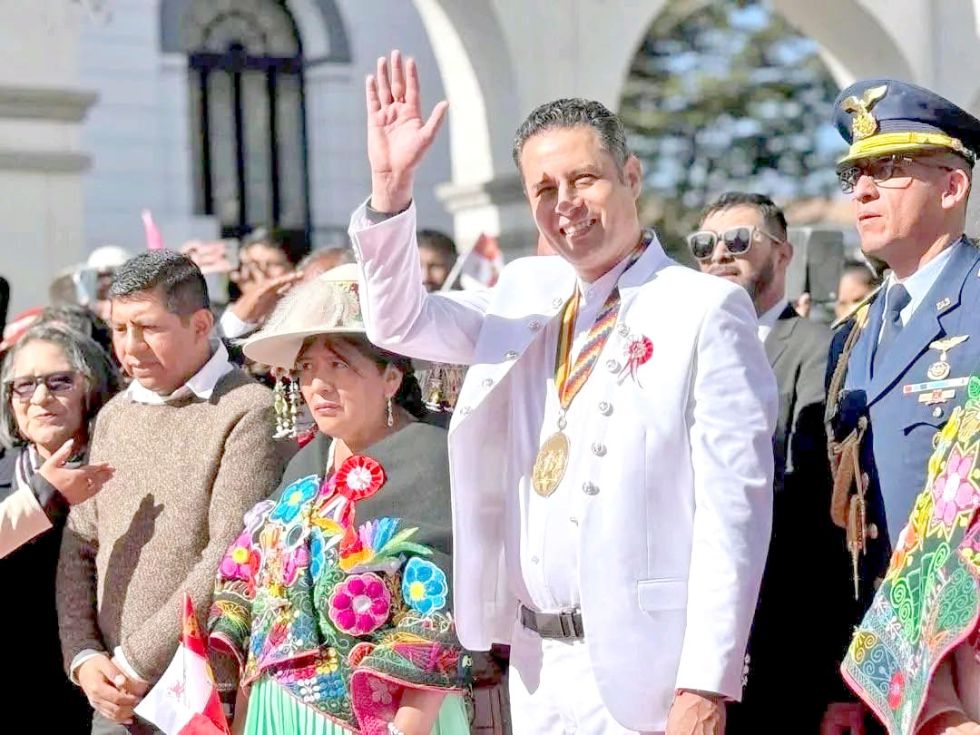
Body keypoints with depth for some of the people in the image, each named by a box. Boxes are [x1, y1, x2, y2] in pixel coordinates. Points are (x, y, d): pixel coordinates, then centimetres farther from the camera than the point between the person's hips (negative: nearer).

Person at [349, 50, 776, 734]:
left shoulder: (706, 308, -8)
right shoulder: (527, 296, 10)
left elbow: (732, 508, -12)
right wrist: (391, 186, -7)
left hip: (641, 669, -5)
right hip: (536, 663, 6)